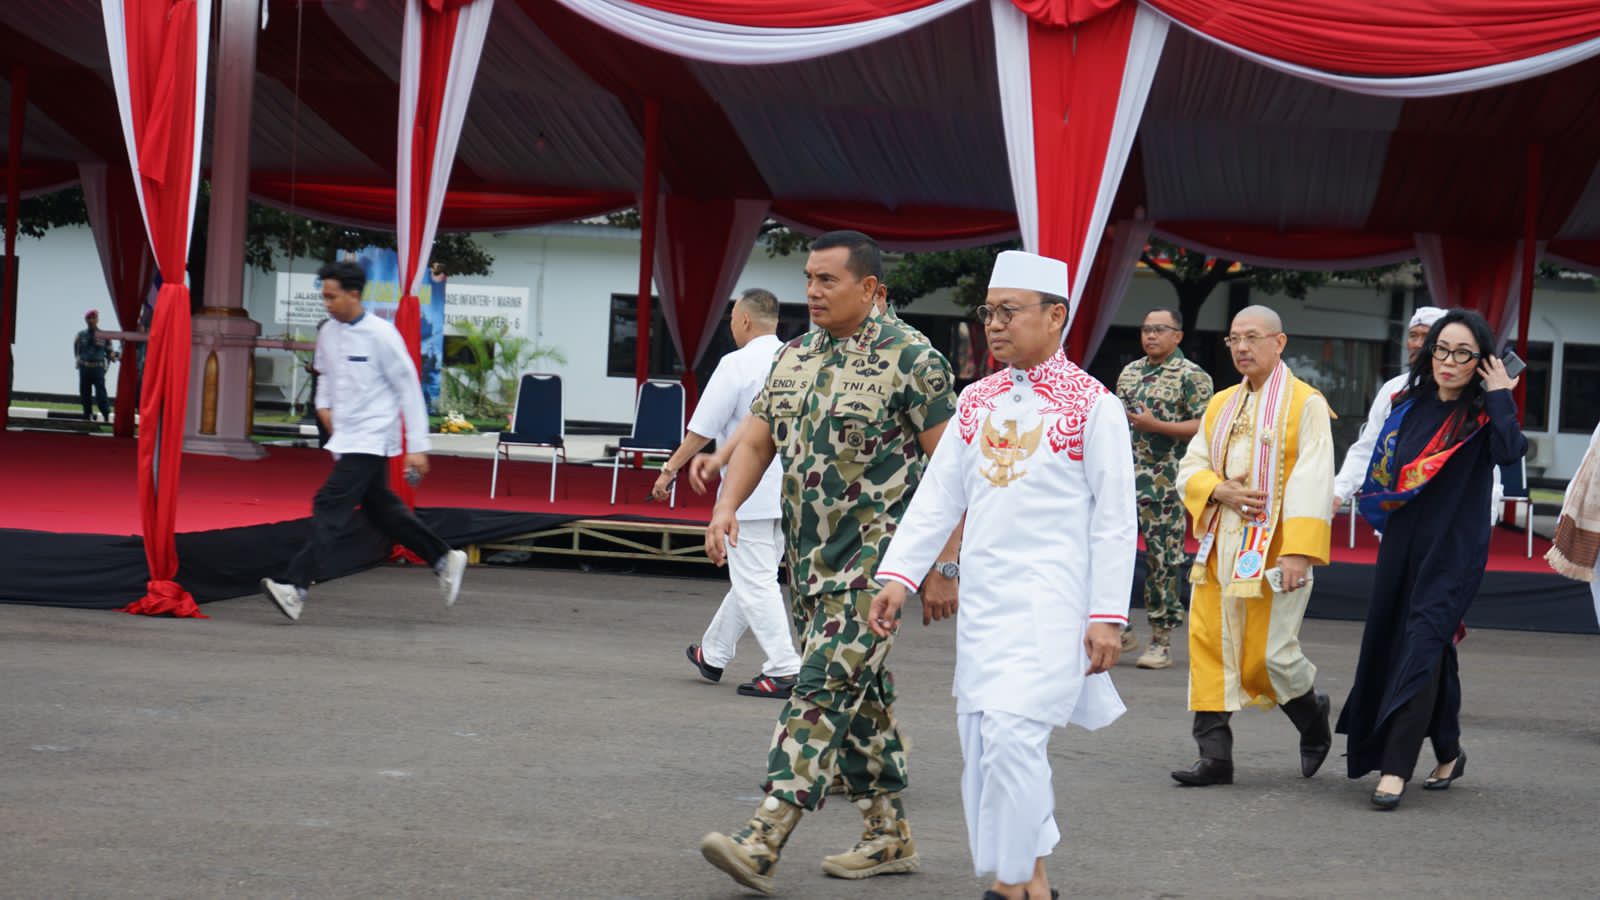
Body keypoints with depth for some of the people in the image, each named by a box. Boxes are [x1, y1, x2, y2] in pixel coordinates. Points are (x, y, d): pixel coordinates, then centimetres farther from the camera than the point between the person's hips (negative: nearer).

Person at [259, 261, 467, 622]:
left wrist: (417, 447, -12)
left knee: (331, 505, -17)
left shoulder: (381, 335, -15)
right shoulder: (328, 333, 5)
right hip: (345, 436, 8)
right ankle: (445, 559, 33)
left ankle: (295, 587, -21)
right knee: (382, 509, 17)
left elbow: (409, 389, -11)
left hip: (371, 437, -8)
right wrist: (323, 404, 4)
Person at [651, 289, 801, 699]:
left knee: (755, 582, -3)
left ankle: (784, 669, -8)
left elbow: (702, 429, -10)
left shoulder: (737, 364, -11)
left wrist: (670, 470, 0)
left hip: (748, 492, -8)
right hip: (786, 492, 8)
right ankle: (713, 654, 32)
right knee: (750, 577, 17)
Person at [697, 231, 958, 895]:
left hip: (877, 553, -7)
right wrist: (726, 508, -5)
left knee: (826, 685, -14)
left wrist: (943, 564, -12)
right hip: (808, 557, 8)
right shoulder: (793, 359, 12)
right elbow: (756, 443, 13)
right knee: (860, 690, 13)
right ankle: (889, 834, 23)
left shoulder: (910, 360, -9)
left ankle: (763, 840, -19)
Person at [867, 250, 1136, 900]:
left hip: (1052, 596, -6)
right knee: (979, 735, 6)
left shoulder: (1094, 406, -4)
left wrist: (1107, 616, -9)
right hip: (981, 595, 6)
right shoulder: (976, 401, 11)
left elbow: (1114, 521, -5)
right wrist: (898, 576, 2)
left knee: (1013, 730, -16)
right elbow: (937, 497, 10)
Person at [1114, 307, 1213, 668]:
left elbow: (1205, 427, -12)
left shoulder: (1192, 376, -4)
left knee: (1163, 560, -1)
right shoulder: (1129, 373, 17)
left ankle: (1161, 640, 6)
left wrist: (1155, 426, -19)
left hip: (1166, 485, -6)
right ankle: (1120, 632, 12)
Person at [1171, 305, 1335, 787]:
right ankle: (1215, 756, 5)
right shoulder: (1221, 405, 14)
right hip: (1219, 546, 6)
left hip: (1273, 548, -6)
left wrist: (1299, 550, -20)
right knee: (1210, 648, 0)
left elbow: (1312, 482, -12)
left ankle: (1314, 714, 26)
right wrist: (1219, 491, -9)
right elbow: (1189, 468, 13)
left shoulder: (1305, 404, -4)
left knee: (1268, 654, -5)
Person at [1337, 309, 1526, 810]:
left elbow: (1510, 452, -27)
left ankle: (1395, 769, -15)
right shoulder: (1411, 406, 8)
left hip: (1453, 552, -6)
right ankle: (1448, 753, 31)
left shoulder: (1483, 415, -5)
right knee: (1387, 643, 12)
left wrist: (1500, 396, -19)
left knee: (1422, 647, -15)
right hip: (1402, 543, 6)